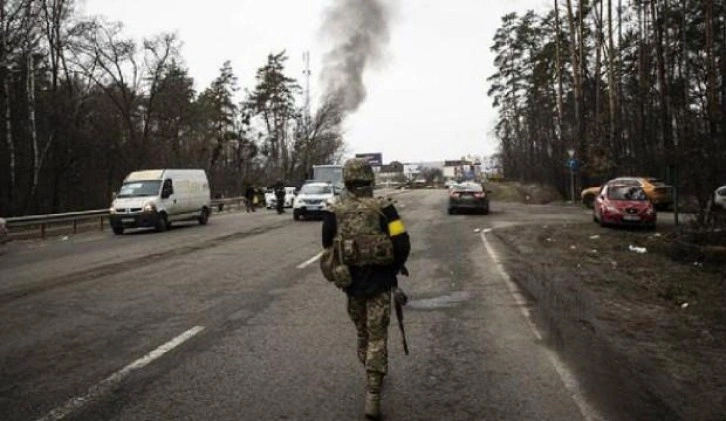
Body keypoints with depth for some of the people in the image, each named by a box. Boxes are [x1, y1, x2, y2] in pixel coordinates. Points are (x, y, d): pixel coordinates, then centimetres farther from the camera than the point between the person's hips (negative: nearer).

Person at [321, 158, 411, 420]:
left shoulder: (335, 213, -3)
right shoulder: (383, 208, -11)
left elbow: (328, 248, 5)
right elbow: (402, 244, -13)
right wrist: (395, 267, 6)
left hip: (351, 283, 3)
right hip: (378, 283, -3)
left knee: (362, 333, 23)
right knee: (377, 339, 4)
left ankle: (373, 377, 42)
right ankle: (372, 398, 0)